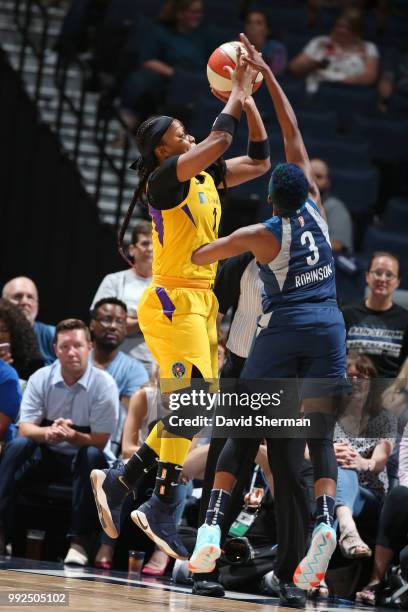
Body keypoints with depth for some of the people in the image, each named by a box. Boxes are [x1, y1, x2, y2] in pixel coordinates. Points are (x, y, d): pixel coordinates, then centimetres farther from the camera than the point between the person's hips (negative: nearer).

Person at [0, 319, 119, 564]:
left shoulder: (104, 384, -12)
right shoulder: (41, 379, -5)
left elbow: (99, 442, -14)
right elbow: (25, 428, -10)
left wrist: (71, 435, -35)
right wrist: (47, 432, -34)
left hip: (82, 460, -2)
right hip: (46, 456, 2)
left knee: (93, 456, -35)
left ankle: (79, 541, -35)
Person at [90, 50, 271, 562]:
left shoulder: (204, 177, 14)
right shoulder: (163, 179, -11)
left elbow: (258, 162, 19)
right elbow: (220, 140, -22)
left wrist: (250, 104, 10)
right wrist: (237, 94, -9)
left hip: (198, 303, 9)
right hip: (172, 302, -9)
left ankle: (119, 481, 15)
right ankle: (162, 509, -15)